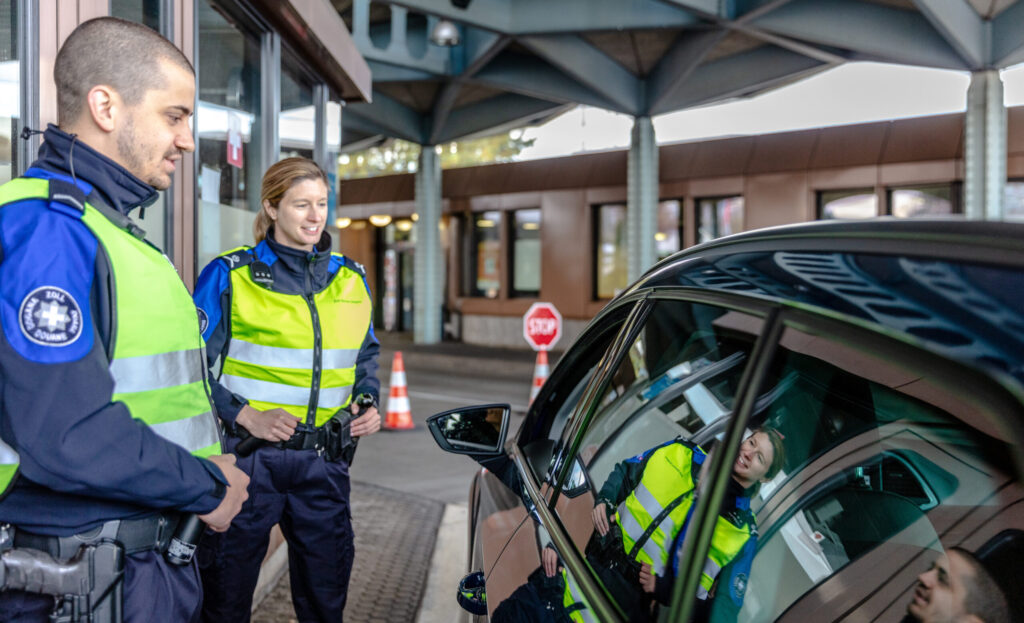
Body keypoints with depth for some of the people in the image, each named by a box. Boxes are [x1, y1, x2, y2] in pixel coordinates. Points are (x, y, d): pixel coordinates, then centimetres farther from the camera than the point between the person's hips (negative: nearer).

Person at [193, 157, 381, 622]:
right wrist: (246, 416, -17)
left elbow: (366, 358, 20)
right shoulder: (231, 274, -6)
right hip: (249, 457, -3)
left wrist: (368, 404, 2)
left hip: (324, 462, 4)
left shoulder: (350, 279, 9)